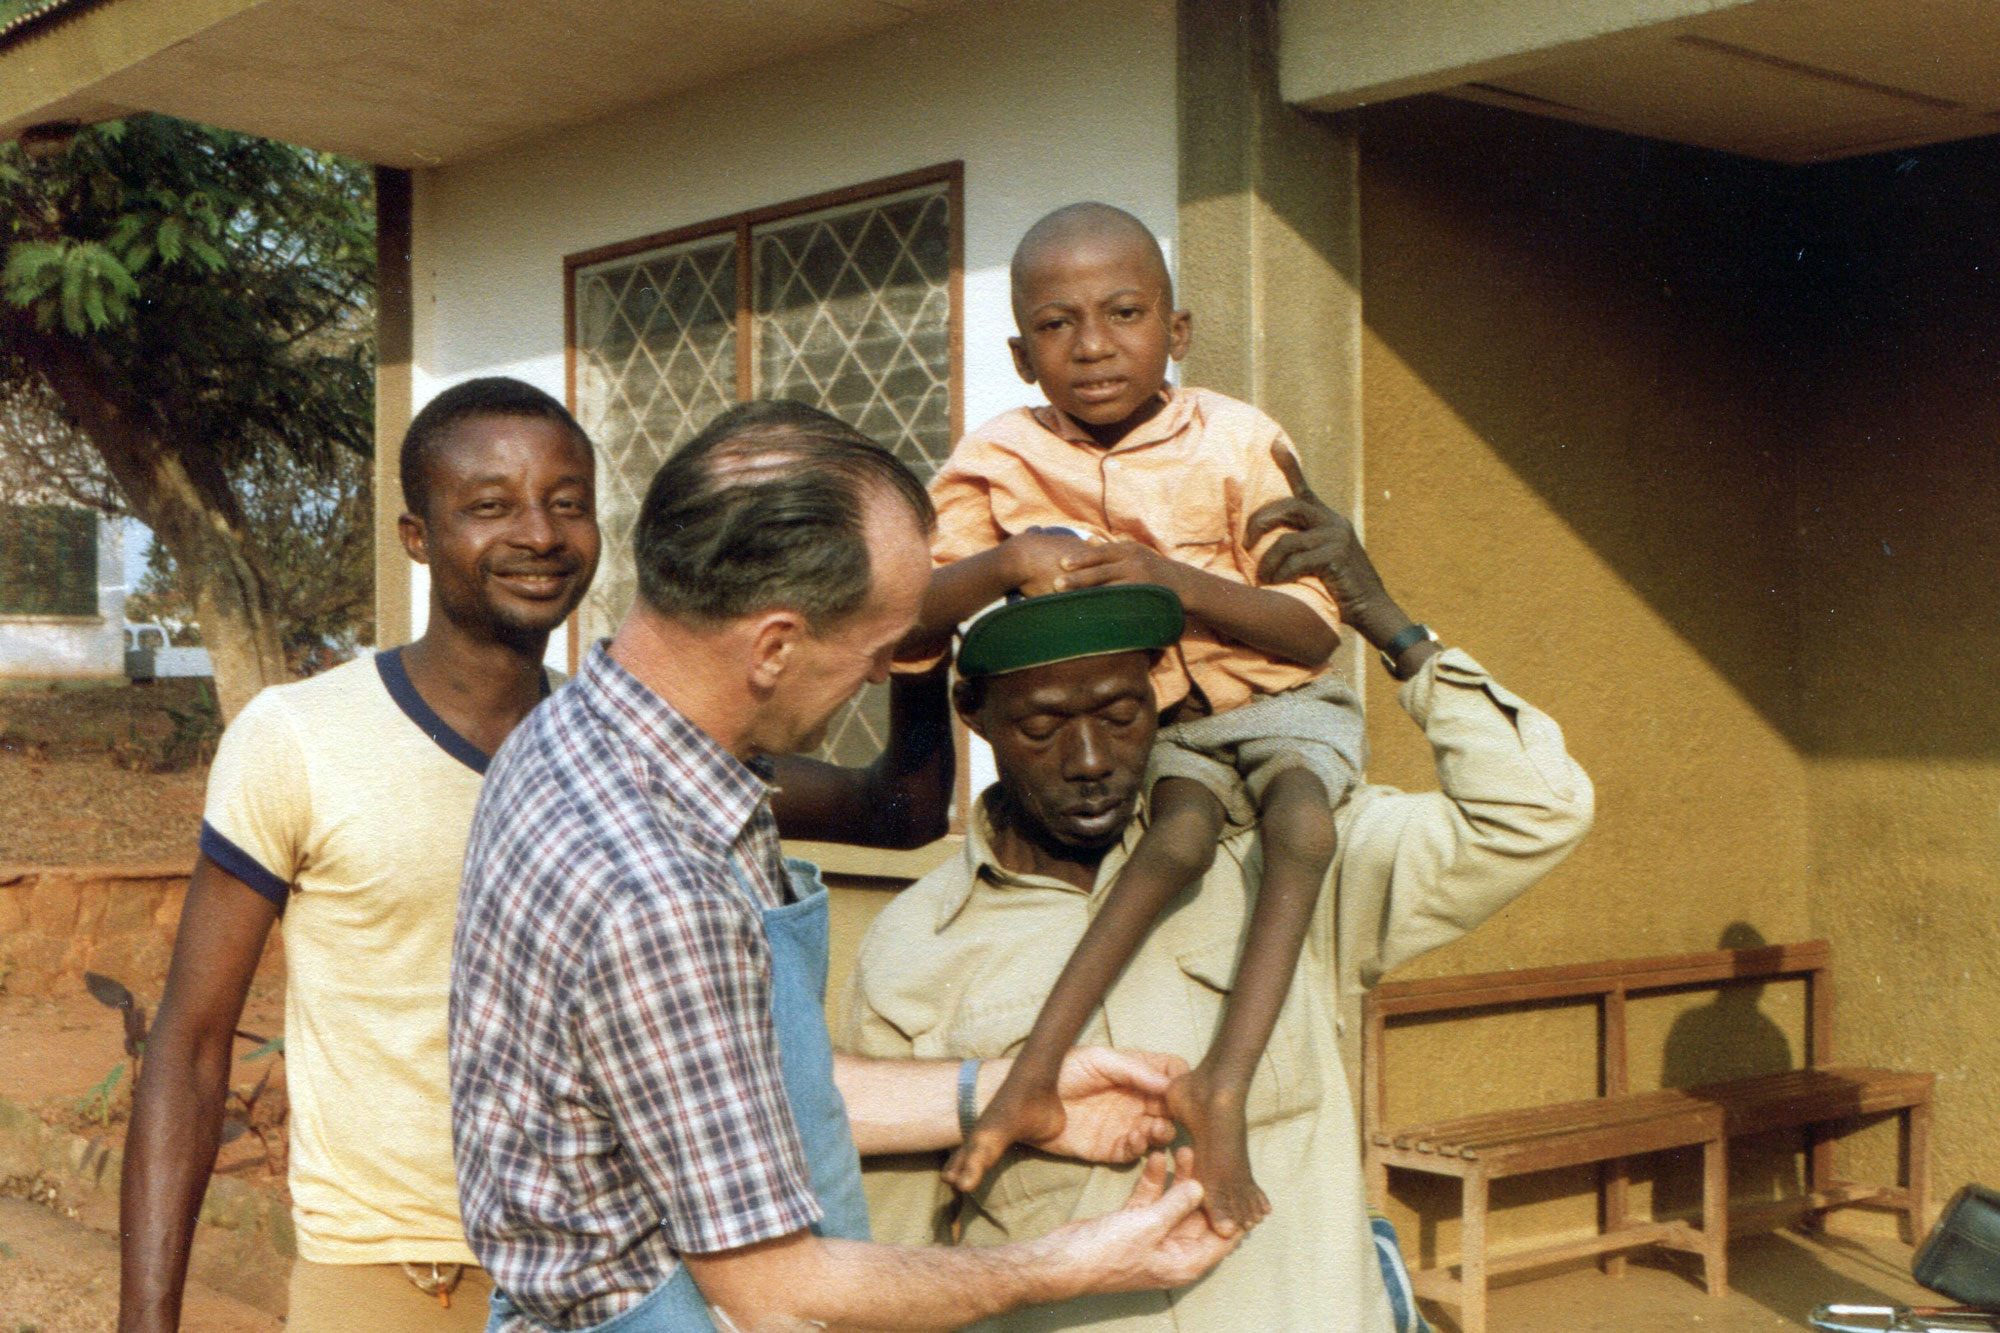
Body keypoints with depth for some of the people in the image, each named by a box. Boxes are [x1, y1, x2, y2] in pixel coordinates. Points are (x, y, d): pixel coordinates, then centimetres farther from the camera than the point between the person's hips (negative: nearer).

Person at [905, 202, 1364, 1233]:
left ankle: (1222, 1085, -34)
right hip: (1145, 723, 1)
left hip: (1274, 701, 0)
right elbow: (908, 624, -11)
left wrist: (1175, 580, -28)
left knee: (1300, 827, -31)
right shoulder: (996, 465, -5)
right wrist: (999, 564, -30)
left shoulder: (1234, 442, -11)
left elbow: (1313, 631, -13)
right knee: (1181, 831, -30)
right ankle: (1034, 1077, -35)